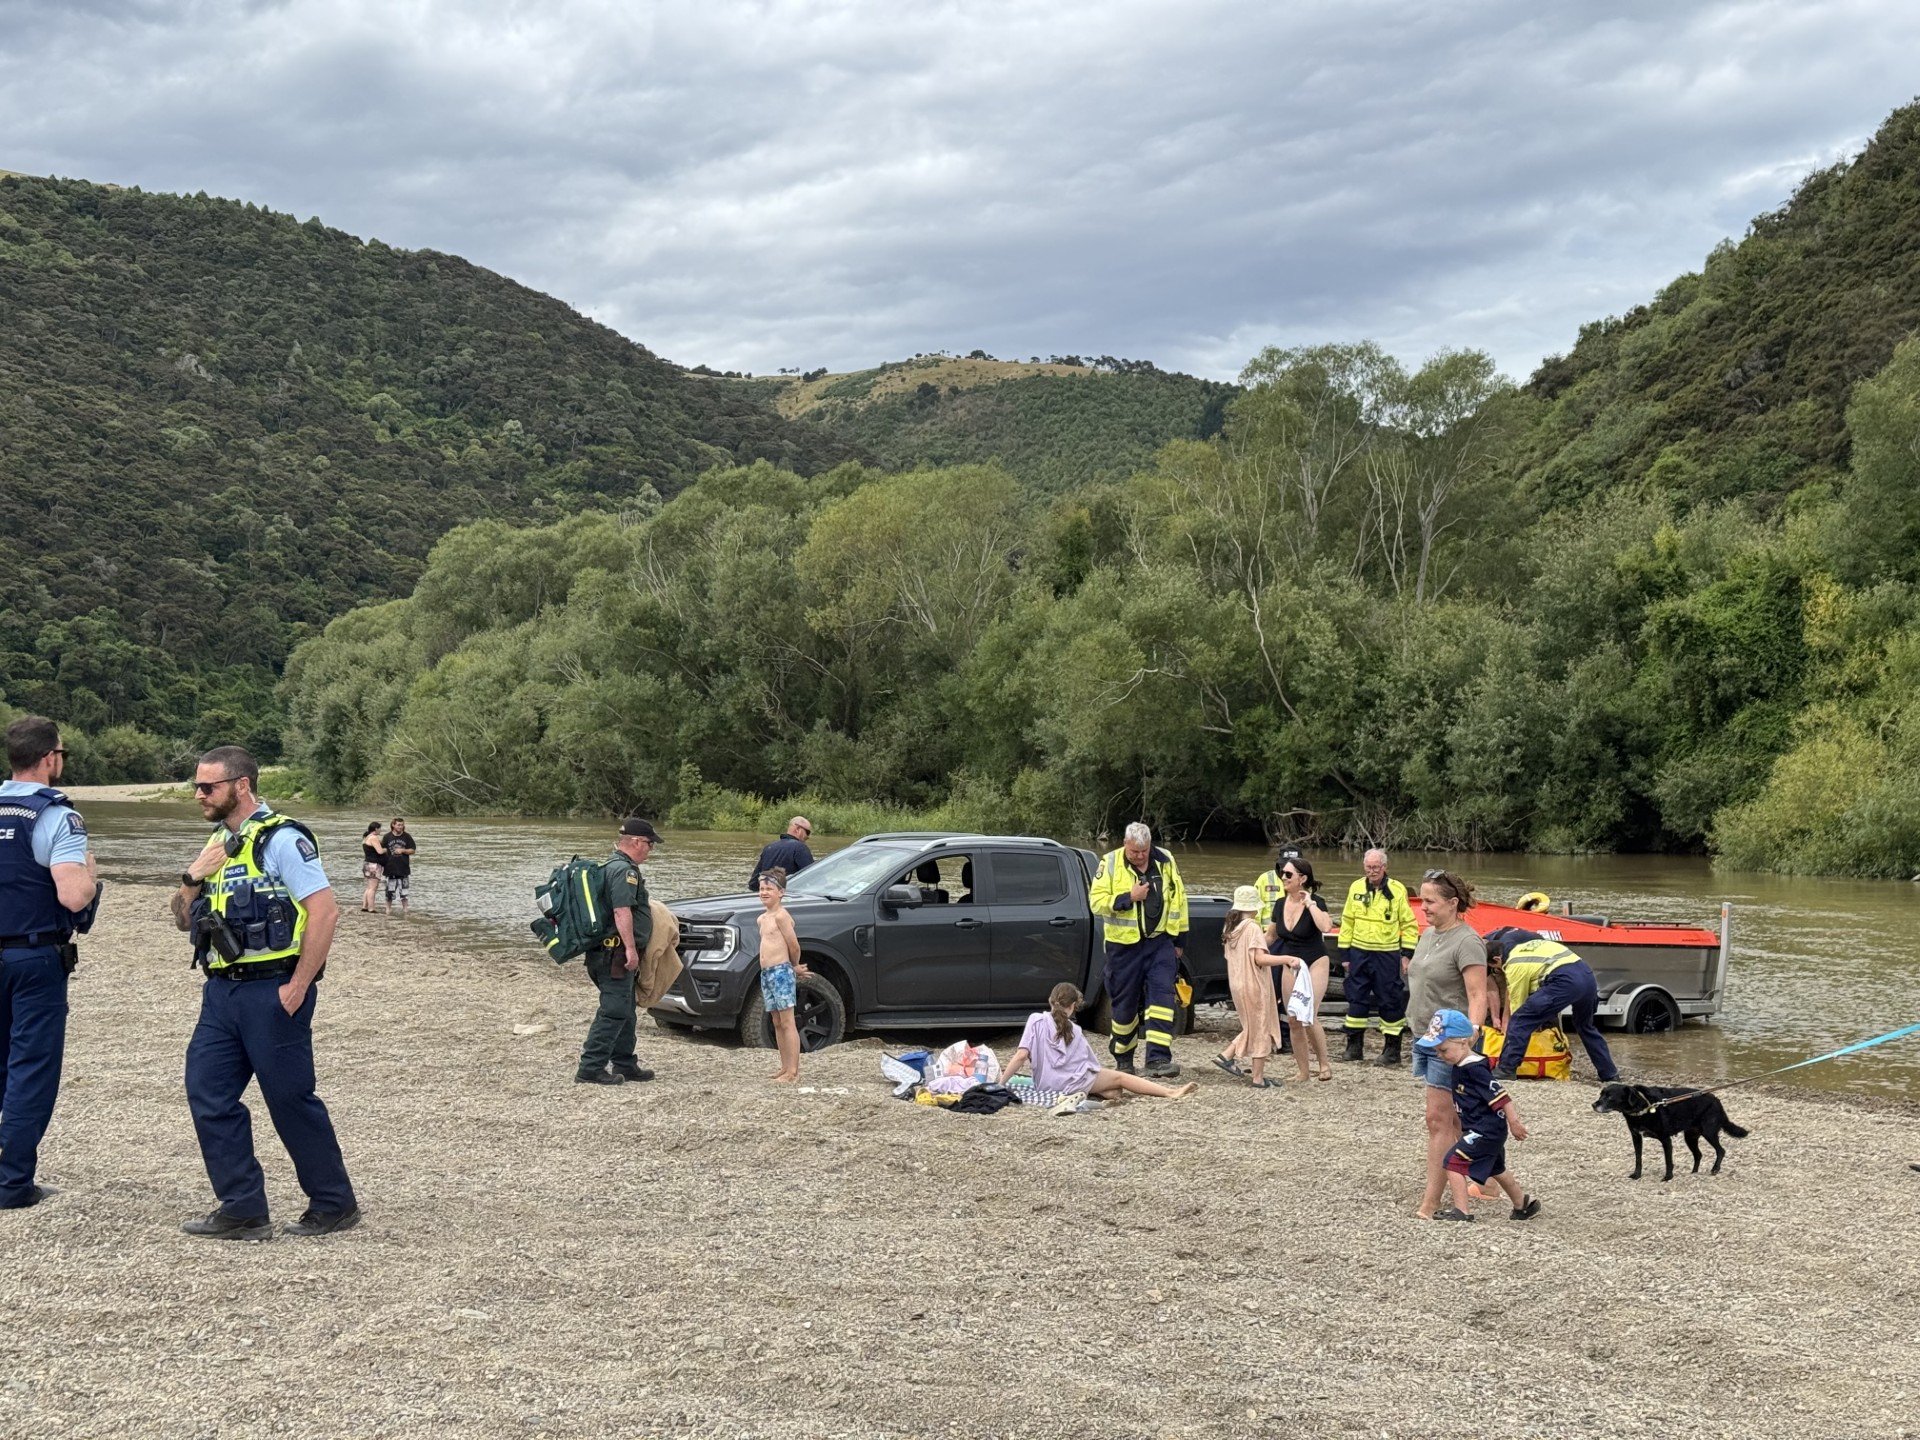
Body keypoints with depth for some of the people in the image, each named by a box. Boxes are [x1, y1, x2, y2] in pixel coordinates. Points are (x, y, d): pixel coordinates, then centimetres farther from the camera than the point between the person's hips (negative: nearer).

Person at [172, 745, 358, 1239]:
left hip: (271, 992, -8)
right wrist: (192, 879, -1)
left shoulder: (280, 838, -12)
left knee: (291, 1100, 0)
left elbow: (325, 911, -18)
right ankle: (243, 1211, 11)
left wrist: (298, 988, -19)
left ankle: (334, 1205, 15)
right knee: (207, 1094, 4)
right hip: (222, 990, 8)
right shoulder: (218, 842, 15)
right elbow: (186, 921, 20)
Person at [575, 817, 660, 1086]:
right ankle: (590, 1069, -9)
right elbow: (621, 911, -25)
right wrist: (631, 948, -27)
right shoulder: (624, 870, -16)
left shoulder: (612, 866, 19)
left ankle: (625, 1064, 26)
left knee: (626, 1010, 18)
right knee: (614, 1010, -9)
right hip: (615, 952, -11)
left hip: (609, 953, 11)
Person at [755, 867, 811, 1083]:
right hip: (766, 974, 9)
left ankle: (793, 1071, -10)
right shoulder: (762, 919, 15)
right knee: (777, 1023, 12)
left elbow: (794, 946, -12)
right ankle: (785, 1067, 17)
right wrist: (794, 968, 12)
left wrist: (794, 967, 4)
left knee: (787, 1023, -9)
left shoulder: (781, 916, -12)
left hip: (781, 972, -9)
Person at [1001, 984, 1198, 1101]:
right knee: (1119, 1077, 9)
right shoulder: (1074, 1031, 11)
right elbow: (1093, 1064, 19)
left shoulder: (1036, 1021, 5)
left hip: (1045, 1085, 1)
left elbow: (1021, 1056, -5)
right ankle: (1170, 1092, 3)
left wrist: (1001, 1082, -3)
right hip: (1072, 1083, -1)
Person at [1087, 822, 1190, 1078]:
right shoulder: (1110, 863, -6)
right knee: (1125, 1004, 7)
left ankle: (1158, 1059, -15)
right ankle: (1123, 1058, 25)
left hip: (1159, 942, 2)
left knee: (1162, 997, -11)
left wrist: (1179, 939, 11)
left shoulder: (1165, 861, 3)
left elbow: (1178, 898, 11)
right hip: (1124, 945, -2)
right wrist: (1129, 897, -20)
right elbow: (1096, 902, -10)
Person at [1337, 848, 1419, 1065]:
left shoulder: (1397, 890, -5)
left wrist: (1407, 954, -5)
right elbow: (1347, 921, 12)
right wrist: (1346, 953, 9)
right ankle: (1354, 1046, 18)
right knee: (1356, 999, 8)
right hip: (1359, 952, 3)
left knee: (1391, 1001, 1)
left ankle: (1392, 1048, 11)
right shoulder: (1356, 888, 5)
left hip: (1387, 954, -3)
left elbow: (1409, 924, 0)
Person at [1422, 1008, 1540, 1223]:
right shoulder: (1459, 1066, 4)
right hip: (1489, 1131, 11)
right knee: (1496, 1169, 26)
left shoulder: (1474, 1068, -23)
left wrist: (1514, 1122, -21)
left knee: (1454, 1161, -13)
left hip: (1486, 1130, -11)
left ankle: (1462, 1210, -15)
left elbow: (1499, 1095, -23)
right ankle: (1523, 1204, 42)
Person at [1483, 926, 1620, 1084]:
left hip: (1566, 980, -9)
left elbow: (1517, 1004, 11)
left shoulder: (1514, 965, 5)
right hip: (1587, 973, 9)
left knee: (1519, 1021, -3)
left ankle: (1505, 1070, -4)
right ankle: (1609, 1073, 38)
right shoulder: (1523, 946, 29)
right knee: (1586, 1027, 32)